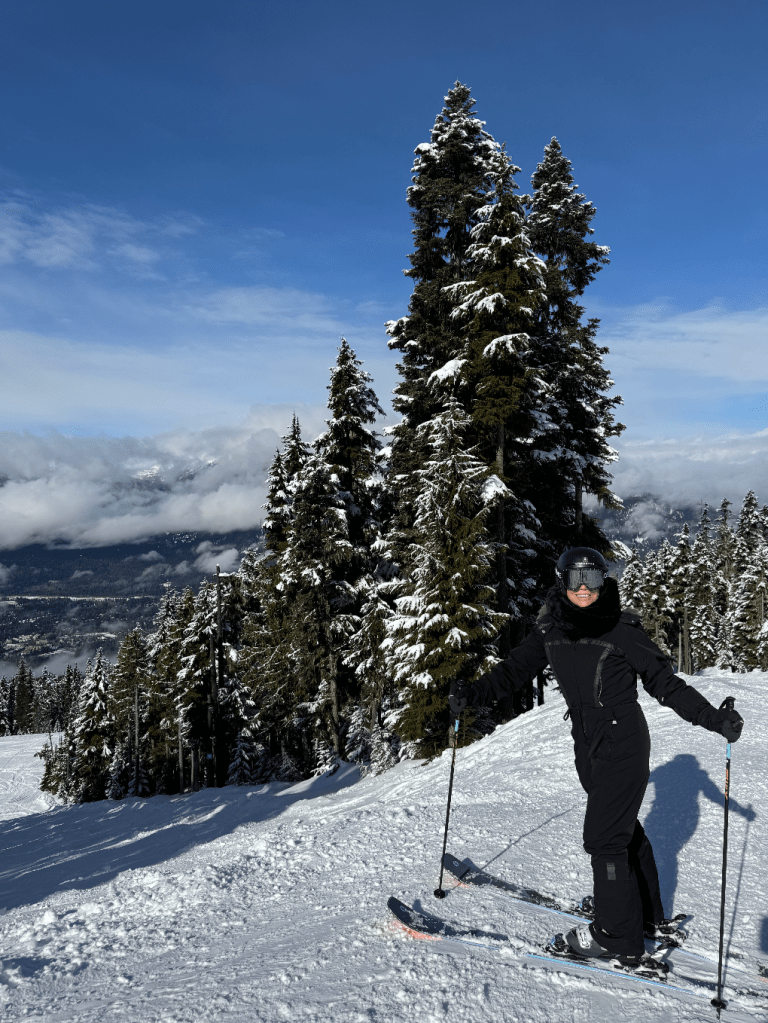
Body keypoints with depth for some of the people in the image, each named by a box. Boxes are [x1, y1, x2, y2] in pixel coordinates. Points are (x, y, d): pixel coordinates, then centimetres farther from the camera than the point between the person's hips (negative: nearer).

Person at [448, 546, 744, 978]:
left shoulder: (622, 630, -14)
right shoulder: (551, 631, 1)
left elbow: (665, 682, -9)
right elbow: (517, 668, 5)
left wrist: (714, 719, -15)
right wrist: (473, 693, -7)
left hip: (623, 743, -6)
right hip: (589, 745, 6)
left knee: (604, 837, -5)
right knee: (626, 829, 20)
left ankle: (620, 940, 10)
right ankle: (651, 918, 37)